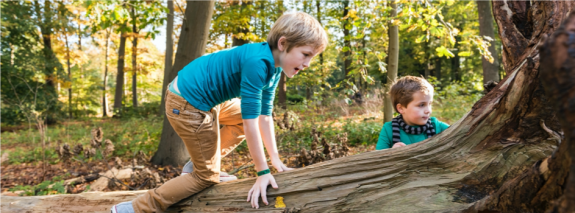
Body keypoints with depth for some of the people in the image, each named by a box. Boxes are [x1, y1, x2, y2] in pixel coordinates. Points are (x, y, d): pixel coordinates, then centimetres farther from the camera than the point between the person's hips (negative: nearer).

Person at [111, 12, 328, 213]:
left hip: (204, 98, 9)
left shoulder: (273, 67, 2)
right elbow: (250, 121, -27)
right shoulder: (258, 62, -28)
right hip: (187, 104, -9)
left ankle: (199, 163, 21)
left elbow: (264, 114, 4)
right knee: (207, 176, 3)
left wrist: (275, 159, 4)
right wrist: (263, 172, -21)